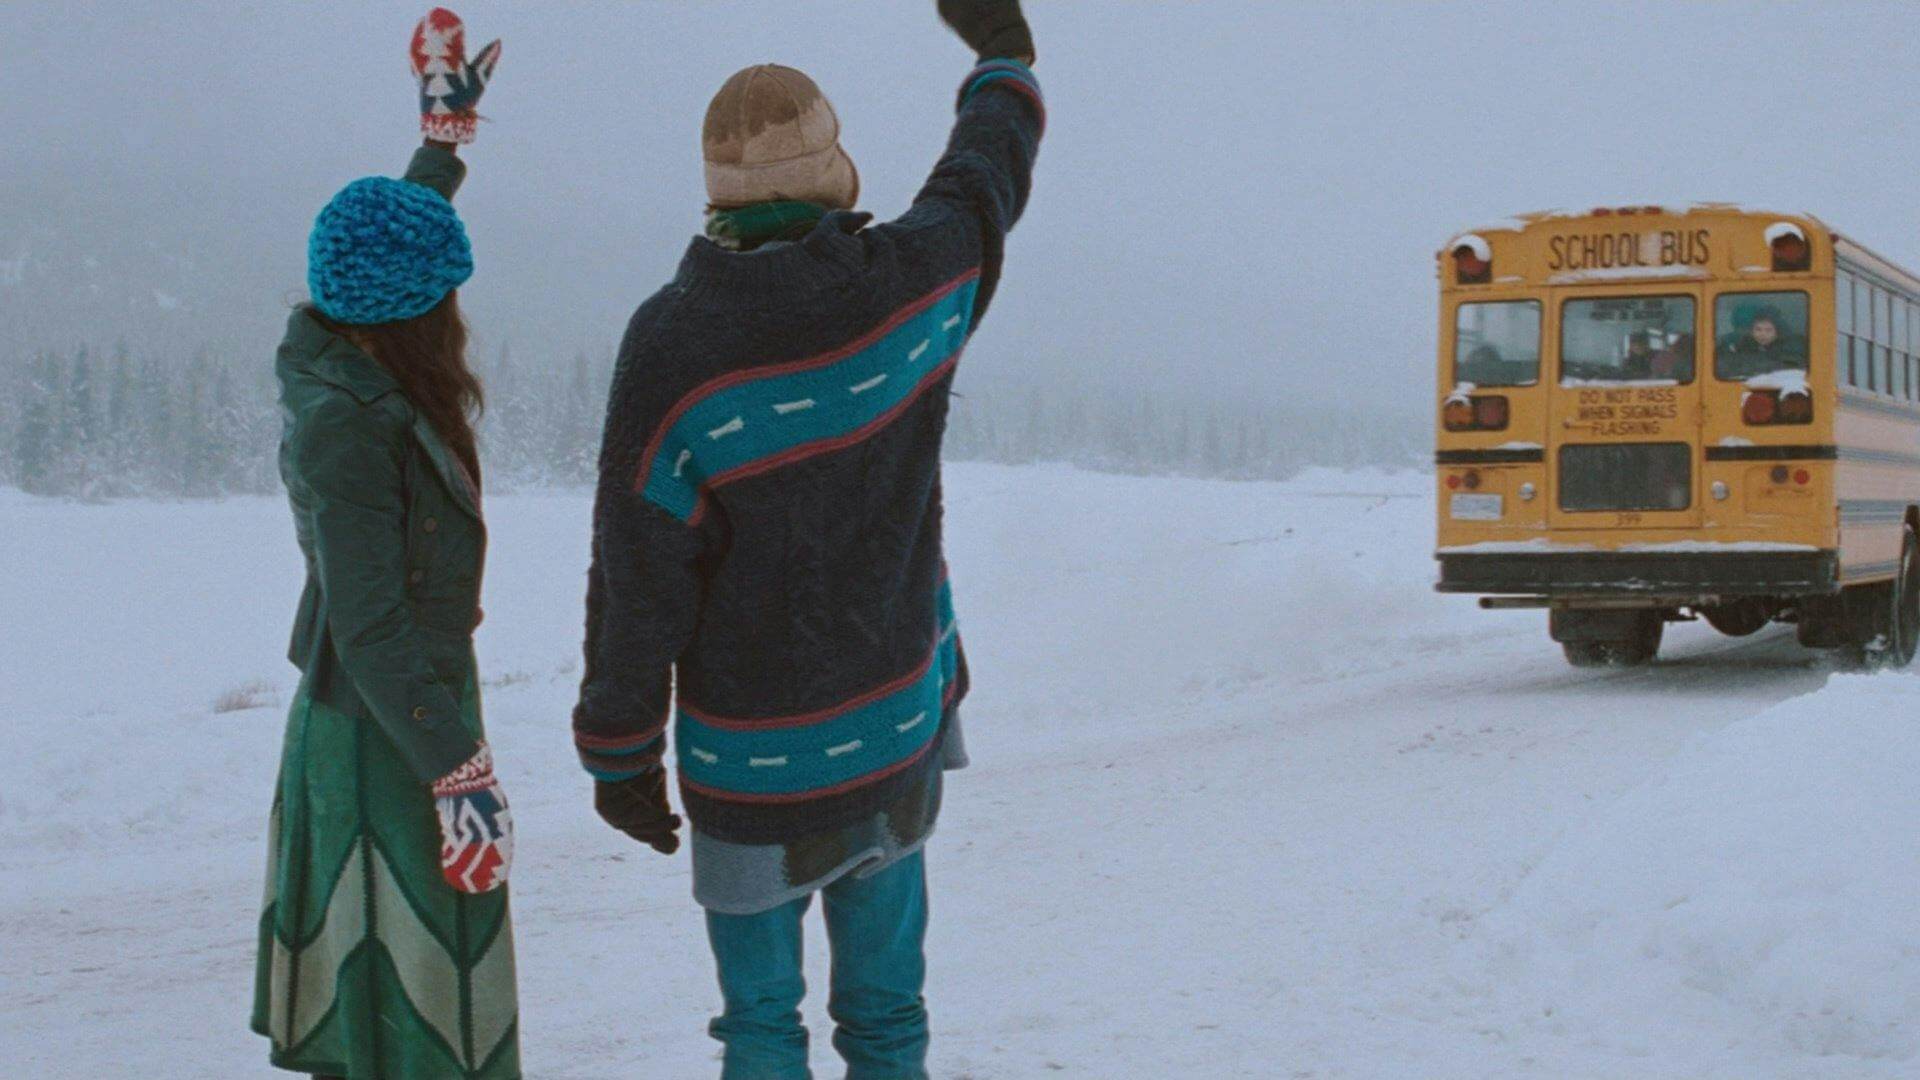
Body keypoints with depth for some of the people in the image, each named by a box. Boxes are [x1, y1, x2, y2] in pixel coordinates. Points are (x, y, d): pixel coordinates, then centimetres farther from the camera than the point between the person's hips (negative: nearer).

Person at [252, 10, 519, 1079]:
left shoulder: (348, 373, 3)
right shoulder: (349, 425, -24)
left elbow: (395, 236, 24)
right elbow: (370, 627, -27)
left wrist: (448, 124, 34)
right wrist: (458, 771, -28)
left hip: (380, 717, 10)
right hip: (389, 737, -10)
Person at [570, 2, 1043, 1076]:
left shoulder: (676, 343, -19)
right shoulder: (914, 280, -11)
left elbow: (639, 576, -14)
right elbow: (990, 178, 13)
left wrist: (620, 753, -2)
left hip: (750, 766, -3)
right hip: (898, 734, 3)